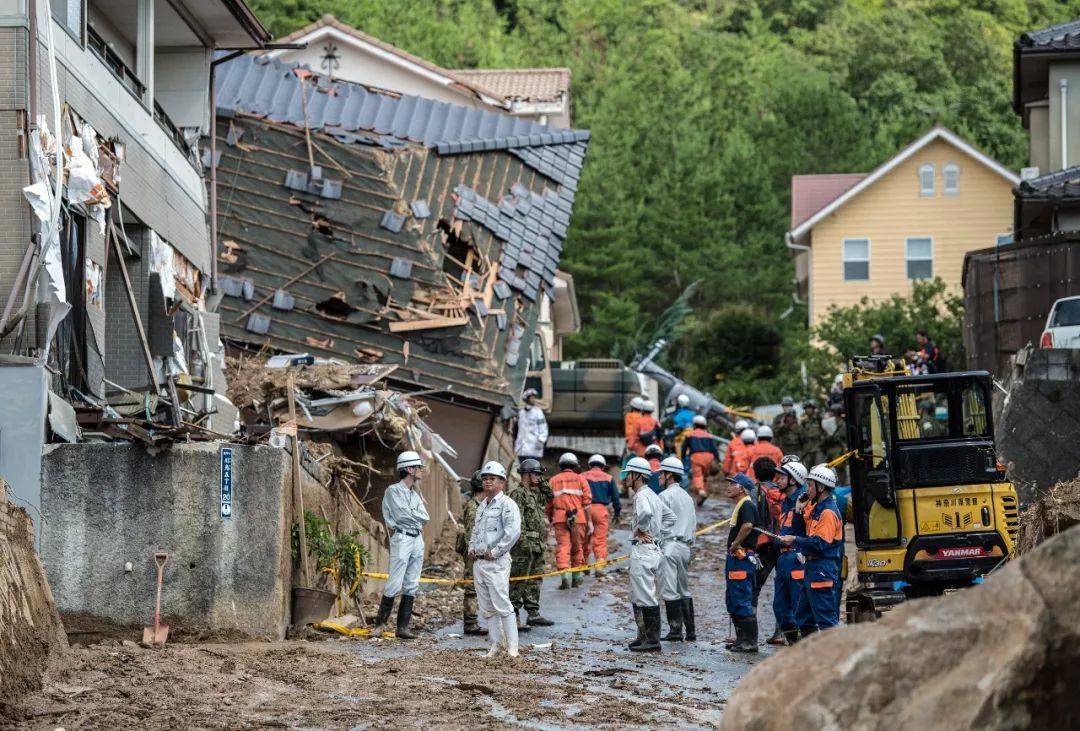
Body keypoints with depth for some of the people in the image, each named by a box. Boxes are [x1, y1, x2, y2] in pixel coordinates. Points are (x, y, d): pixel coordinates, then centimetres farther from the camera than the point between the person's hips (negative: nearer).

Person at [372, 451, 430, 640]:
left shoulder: (415, 495, 18)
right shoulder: (394, 490, -3)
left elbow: (425, 517, 7)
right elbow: (401, 515, -14)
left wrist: (410, 515, -7)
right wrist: (417, 517, 2)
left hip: (417, 539, 8)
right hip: (401, 538, -8)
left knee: (411, 586, 4)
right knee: (395, 584, -11)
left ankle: (403, 627, 6)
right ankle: (379, 624, -6)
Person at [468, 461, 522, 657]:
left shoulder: (507, 504, -7)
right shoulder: (482, 506, 20)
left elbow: (513, 532, -18)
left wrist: (495, 552, -17)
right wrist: (471, 548, 12)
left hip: (496, 562, -9)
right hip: (478, 561, 9)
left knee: (502, 606, -11)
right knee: (486, 609, 10)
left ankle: (512, 647, -9)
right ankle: (496, 644, 17)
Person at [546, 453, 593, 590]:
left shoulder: (553, 480, 11)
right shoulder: (580, 479, 8)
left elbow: (548, 503, 10)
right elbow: (587, 502, 2)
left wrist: (550, 519, 23)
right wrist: (589, 522, 5)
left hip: (560, 518, 0)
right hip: (578, 517, 0)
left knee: (562, 546, -4)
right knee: (577, 546, 13)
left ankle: (565, 574, -20)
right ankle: (577, 576, 22)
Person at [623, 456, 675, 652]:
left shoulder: (641, 496, -14)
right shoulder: (653, 496, 16)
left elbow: (646, 512, -37)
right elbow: (670, 517, 24)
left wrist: (639, 530, -20)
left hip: (643, 552, -10)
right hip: (655, 551, 10)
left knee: (645, 598, -7)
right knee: (639, 597, 17)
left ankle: (652, 640, -6)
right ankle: (645, 636, 21)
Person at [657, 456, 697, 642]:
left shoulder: (665, 496, -8)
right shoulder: (687, 497, 17)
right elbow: (694, 525, 19)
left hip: (670, 545, -8)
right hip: (685, 547, 8)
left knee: (670, 591, -7)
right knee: (684, 590, 13)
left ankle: (675, 630, -10)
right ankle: (691, 631, 10)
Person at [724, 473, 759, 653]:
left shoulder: (747, 505, -13)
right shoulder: (740, 506, 20)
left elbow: (748, 525, -31)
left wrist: (735, 544, -20)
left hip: (742, 558, -11)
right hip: (735, 558, 11)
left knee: (742, 601, -10)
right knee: (732, 602, 15)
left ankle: (750, 641, -8)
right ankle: (741, 639, 20)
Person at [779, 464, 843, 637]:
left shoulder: (828, 512, -16)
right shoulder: (816, 508, 15)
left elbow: (820, 543, -23)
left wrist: (795, 540, -14)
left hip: (823, 569, -11)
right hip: (812, 567, 11)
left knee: (826, 618, -9)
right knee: (803, 617, 16)